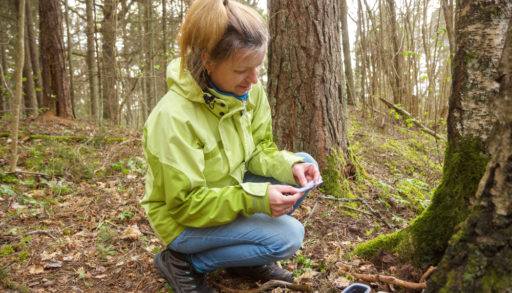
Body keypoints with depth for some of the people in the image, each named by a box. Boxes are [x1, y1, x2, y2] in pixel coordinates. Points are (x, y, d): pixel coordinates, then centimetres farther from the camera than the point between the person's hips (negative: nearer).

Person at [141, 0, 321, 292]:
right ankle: (184, 262, -3)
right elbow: (186, 204, -26)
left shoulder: (250, 90, -11)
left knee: (303, 164, -6)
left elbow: (259, 150, -2)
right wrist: (255, 199, -35)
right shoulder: (173, 117, -31)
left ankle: (250, 258, 7)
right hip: (186, 222, -7)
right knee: (288, 236, -22)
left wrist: (290, 166, -22)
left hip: (231, 192, 7)